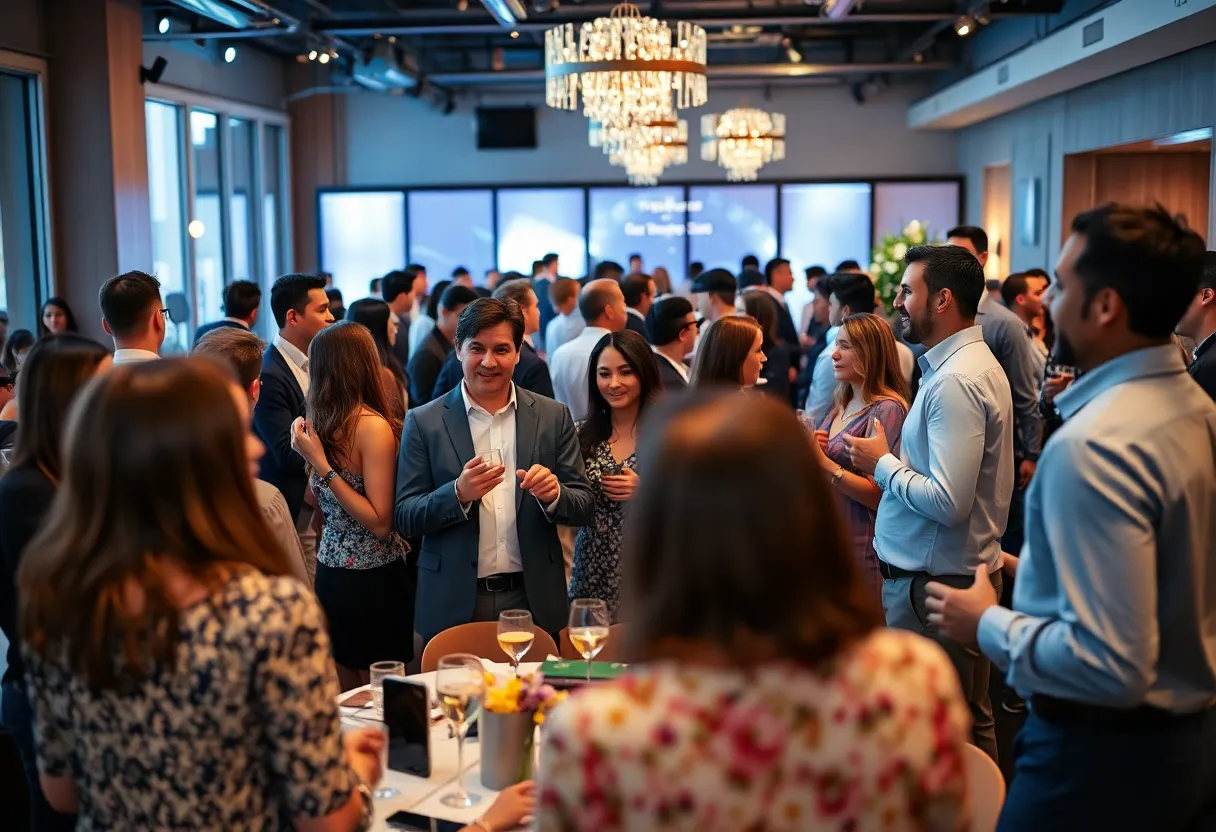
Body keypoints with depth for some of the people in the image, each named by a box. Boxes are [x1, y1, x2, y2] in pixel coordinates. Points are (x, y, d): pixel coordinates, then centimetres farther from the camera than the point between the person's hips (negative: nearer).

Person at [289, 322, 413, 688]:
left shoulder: (373, 426, -17)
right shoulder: (331, 423, 4)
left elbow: (380, 522, -21)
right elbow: (321, 505, 6)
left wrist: (321, 464, -20)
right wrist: (313, 455, 0)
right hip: (333, 573, 7)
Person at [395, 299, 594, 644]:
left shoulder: (554, 417, 2)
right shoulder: (424, 422, -2)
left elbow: (584, 507, 4)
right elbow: (406, 520, -4)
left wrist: (553, 495, -18)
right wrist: (459, 494, -22)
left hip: (533, 600, 1)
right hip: (454, 604, -1)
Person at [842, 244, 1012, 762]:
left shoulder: (955, 381, -21)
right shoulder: (974, 364, 11)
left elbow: (948, 503, -26)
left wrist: (881, 463, -13)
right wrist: (890, 462, 8)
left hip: (934, 583, -10)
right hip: (966, 569, 10)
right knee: (970, 720, 20)